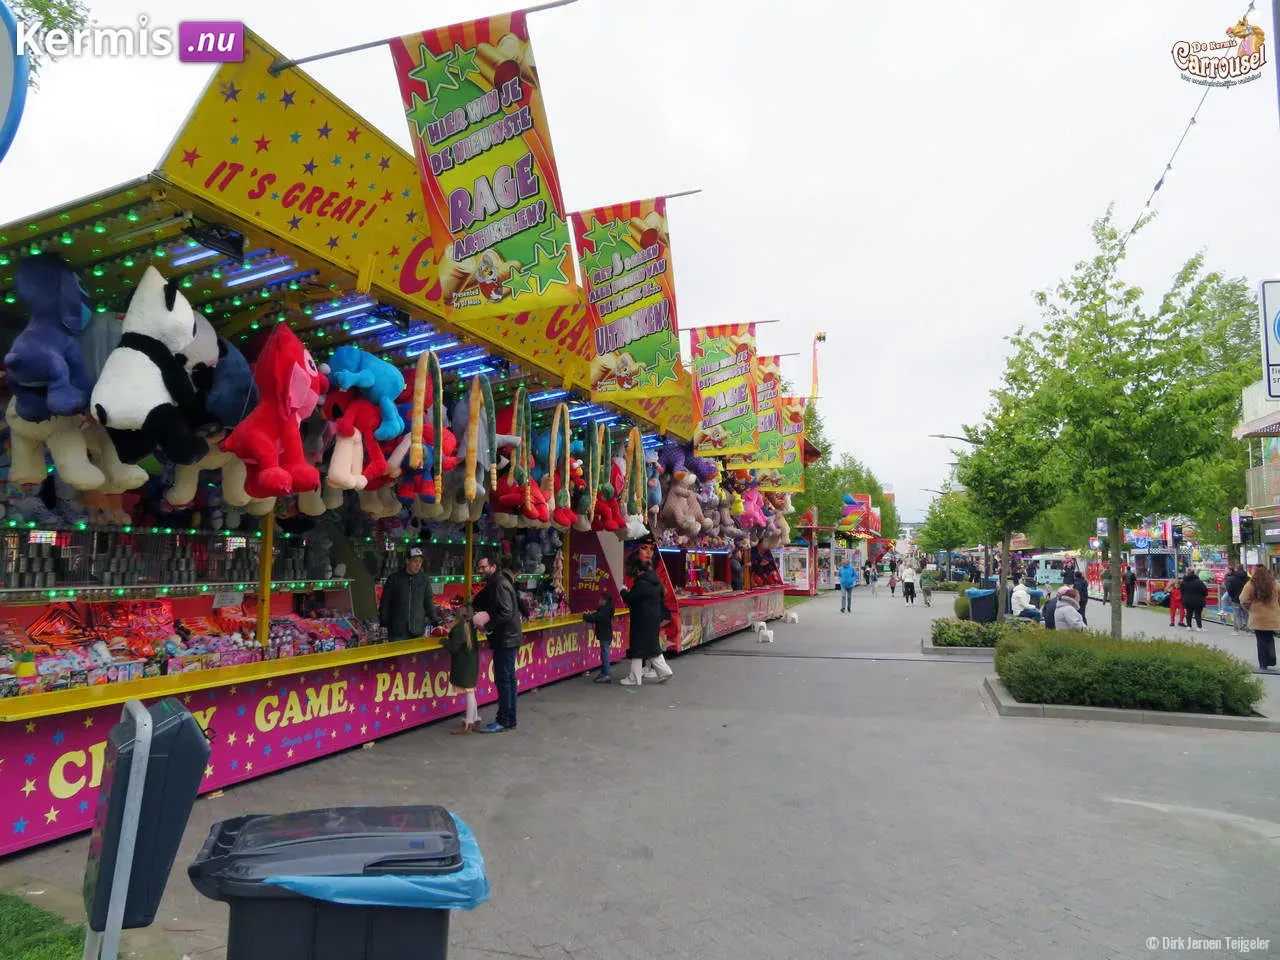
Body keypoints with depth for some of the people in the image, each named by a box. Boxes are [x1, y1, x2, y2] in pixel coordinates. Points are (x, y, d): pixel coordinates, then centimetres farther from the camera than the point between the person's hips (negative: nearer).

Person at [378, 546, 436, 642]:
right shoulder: (394, 579, 0)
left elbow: (428, 602, 10)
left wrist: (434, 621, 5)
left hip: (418, 631, 1)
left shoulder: (424, 579, 4)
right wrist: (383, 623, 0)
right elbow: (385, 603, 5)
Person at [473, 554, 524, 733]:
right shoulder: (494, 584, 16)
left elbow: (506, 613, -23)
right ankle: (510, 720, 21)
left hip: (505, 639, -10)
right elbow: (480, 603, 20)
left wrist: (488, 625, -16)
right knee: (508, 679, 14)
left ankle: (502, 721, 3)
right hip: (508, 638, 10)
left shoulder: (500, 585, -16)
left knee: (503, 679, -4)